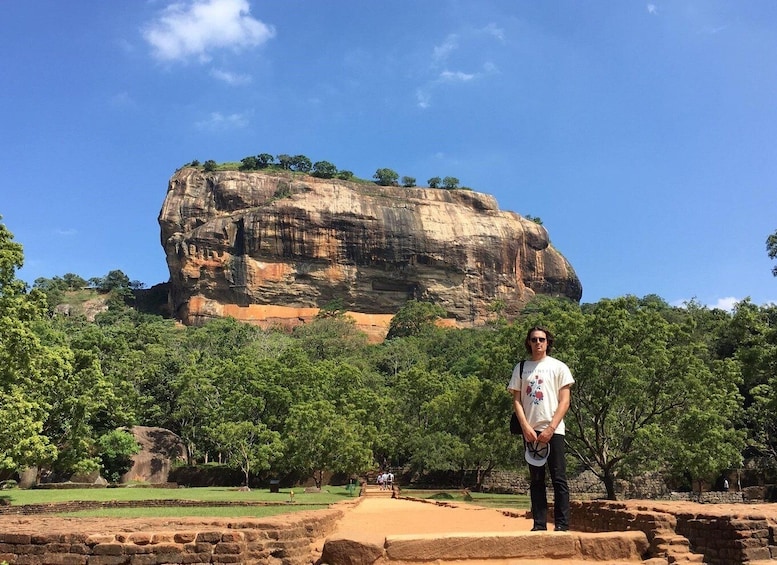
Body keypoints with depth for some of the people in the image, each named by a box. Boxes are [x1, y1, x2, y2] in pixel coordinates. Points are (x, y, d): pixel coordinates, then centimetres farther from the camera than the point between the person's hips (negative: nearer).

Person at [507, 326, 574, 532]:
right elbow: (516, 400, 8)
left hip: (553, 431, -2)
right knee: (536, 480, 6)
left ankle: (562, 524, 2)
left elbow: (564, 401, -1)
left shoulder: (558, 367, 4)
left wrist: (550, 428, -10)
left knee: (559, 479, -2)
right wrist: (526, 427, -5)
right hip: (530, 431, 3)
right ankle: (539, 524, 11)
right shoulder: (521, 367, 11)